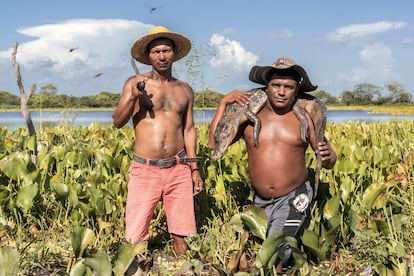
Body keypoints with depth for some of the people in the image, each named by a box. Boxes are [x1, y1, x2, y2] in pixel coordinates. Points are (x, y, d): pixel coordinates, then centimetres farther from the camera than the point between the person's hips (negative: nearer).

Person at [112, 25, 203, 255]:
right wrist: (133, 97, -22)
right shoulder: (135, 83, 1)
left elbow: (189, 130, 14)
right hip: (144, 170, -2)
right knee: (135, 238, -5)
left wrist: (195, 168, 10)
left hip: (178, 170, 3)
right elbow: (117, 122, -5)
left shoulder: (185, 90, 11)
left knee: (181, 234, 6)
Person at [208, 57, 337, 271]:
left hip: (293, 199, -3)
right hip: (260, 201, 3)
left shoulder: (305, 118, -4)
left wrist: (327, 156, -24)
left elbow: (329, 163, 0)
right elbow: (214, 143, -5)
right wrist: (223, 103, -7)